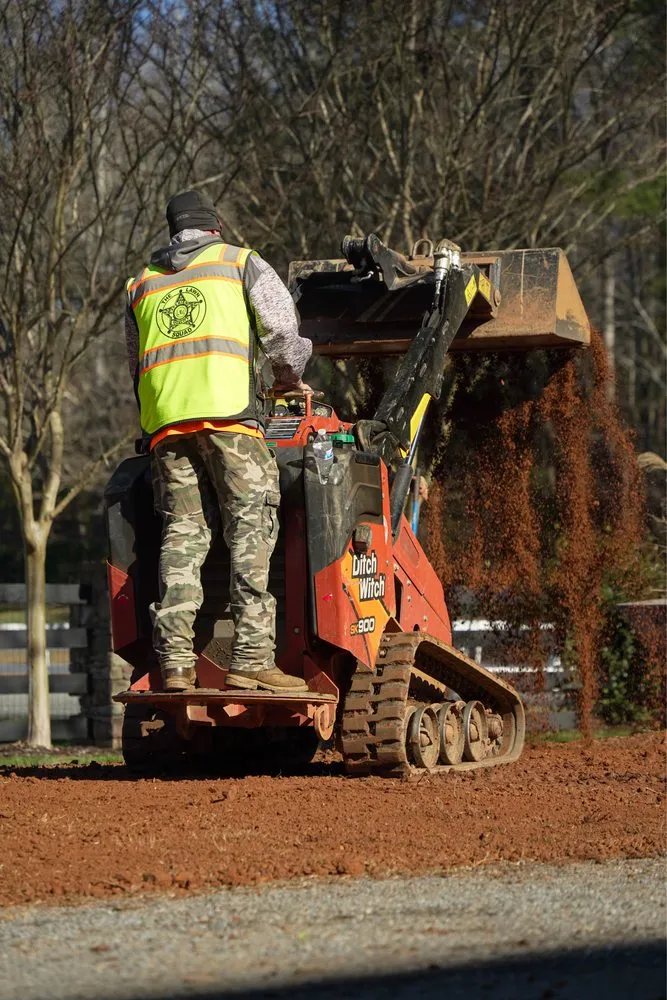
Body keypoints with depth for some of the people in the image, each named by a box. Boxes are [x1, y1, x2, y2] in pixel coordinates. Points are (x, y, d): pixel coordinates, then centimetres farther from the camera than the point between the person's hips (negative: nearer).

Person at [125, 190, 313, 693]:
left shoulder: (142, 284, 28)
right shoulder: (240, 262, 15)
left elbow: (135, 365, 28)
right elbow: (281, 326, 4)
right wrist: (291, 379, 20)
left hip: (164, 421, 4)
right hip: (227, 408, -4)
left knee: (183, 532, 3)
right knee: (251, 526, -7)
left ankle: (175, 661, -9)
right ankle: (252, 657, -17)